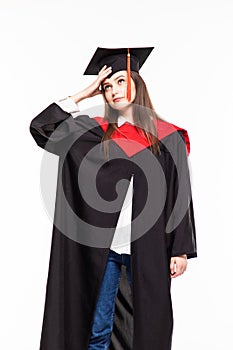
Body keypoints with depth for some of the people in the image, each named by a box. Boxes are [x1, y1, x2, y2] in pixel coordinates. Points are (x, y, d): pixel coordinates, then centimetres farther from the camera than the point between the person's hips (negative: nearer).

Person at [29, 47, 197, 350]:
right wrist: (84, 94, 1)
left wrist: (181, 250, -3)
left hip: (147, 249, -1)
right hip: (102, 247, 2)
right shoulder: (95, 132, 6)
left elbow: (181, 196, 1)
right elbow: (41, 127, 1)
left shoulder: (167, 137, 2)